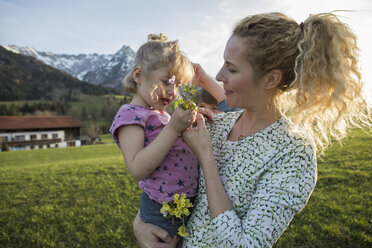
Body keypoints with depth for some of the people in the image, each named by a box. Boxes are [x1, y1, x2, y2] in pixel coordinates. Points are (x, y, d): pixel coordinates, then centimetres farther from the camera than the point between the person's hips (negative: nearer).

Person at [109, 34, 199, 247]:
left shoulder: (162, 114, 12)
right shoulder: (130, 114, -14)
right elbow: (137, 169, -26)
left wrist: (192, 124, 2)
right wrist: (173, 129, -28)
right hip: (165, 212, -8)